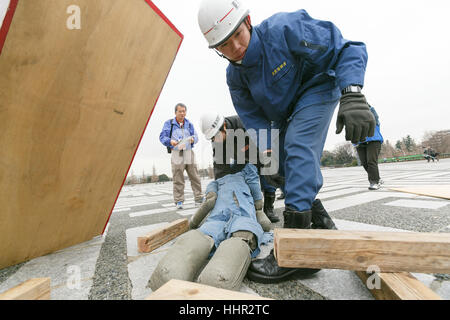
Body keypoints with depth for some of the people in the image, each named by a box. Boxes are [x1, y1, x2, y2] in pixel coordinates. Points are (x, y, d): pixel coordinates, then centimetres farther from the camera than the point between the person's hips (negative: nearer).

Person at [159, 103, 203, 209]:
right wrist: (170, 141, -18)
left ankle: (198, 199, 9)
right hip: (176, 154, -3)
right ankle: (179, 201, 6)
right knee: (178, 180, -3)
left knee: (195, 177, 1)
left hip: (189, 153, 3)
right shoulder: (169, 123, 8)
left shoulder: (189, 124, 17)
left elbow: (195, 136, 15)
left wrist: (193, 139, -10)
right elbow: (162, 137, 2)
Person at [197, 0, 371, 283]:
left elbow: (346, 50, -26)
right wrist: (270, 155, -24)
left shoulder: (283, 28, -26)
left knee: (298, 145, -32)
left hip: (318, 87, -6)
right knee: (280, 171, 0)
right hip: (284, 114, 7)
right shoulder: (235, 76, -10)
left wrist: (352, 95, -43)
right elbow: (254, 118, -9)